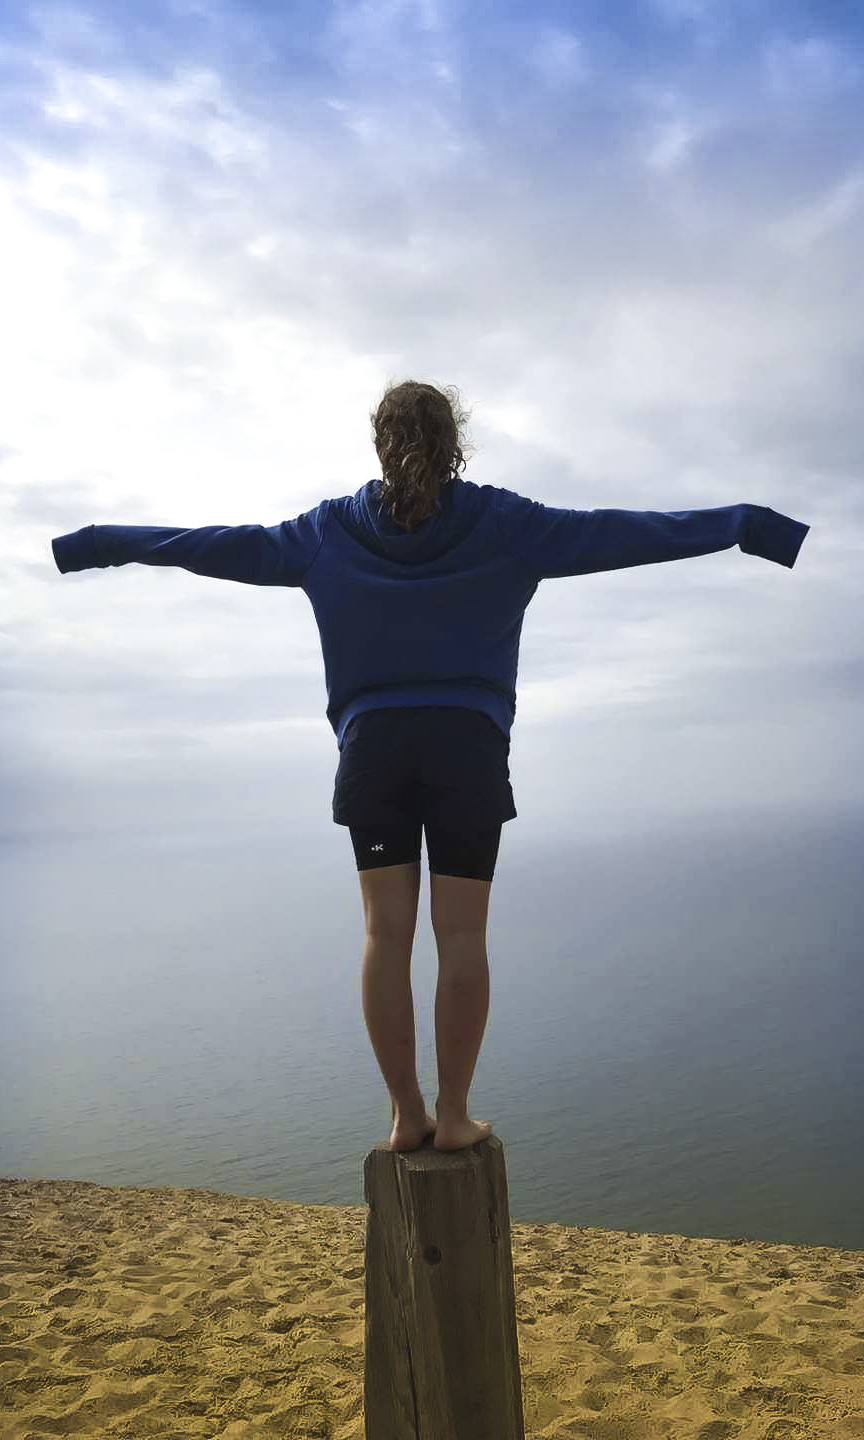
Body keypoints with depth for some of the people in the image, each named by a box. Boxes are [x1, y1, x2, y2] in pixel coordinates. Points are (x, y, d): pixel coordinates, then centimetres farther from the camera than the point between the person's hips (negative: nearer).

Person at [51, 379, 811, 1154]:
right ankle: (453, 1116, 8)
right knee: (462, 936, 3)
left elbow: (214, 544, 10)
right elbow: (619, 533, -1)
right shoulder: (502, 523, 1)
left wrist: (91, 545, 21)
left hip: (373, 744, 2)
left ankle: (406, 1115, 9)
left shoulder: (328, 531, 6)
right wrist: (753, 525, 3)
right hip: (467, 745, -1)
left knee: (388, 933, 5)